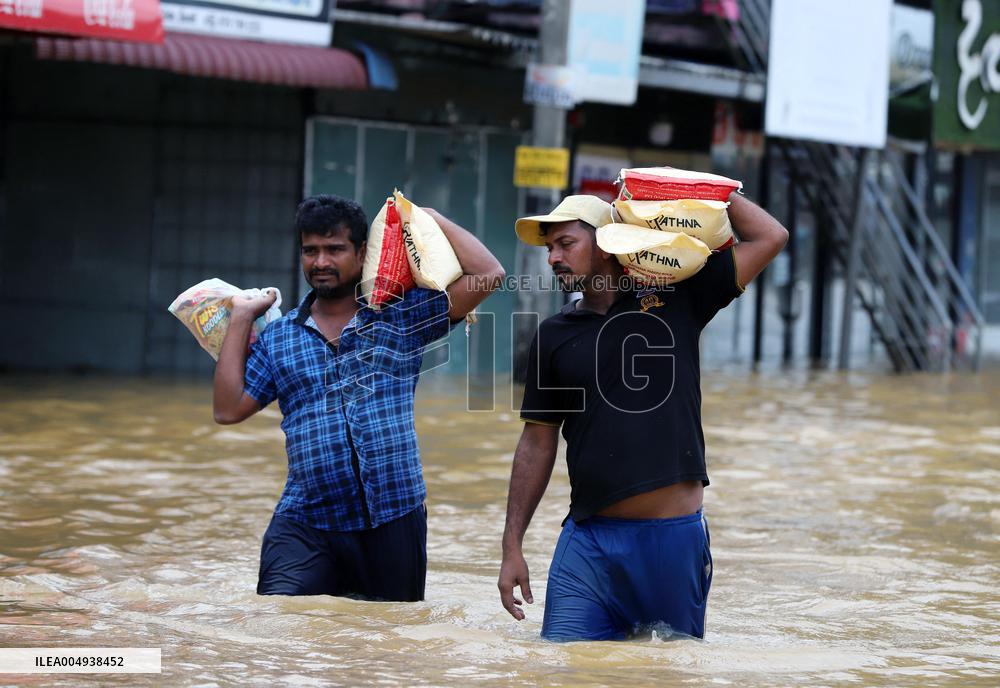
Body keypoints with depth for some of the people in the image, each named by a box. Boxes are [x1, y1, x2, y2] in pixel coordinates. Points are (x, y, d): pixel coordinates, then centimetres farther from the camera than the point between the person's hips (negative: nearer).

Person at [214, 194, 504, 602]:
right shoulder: (278, 337, 11)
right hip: (306, 526, 0)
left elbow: (488, 275, 0)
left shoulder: (402, 316, 6)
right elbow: (228, 409, 6)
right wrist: (241, 318, 8)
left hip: (393, 522, 0)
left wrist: (432, 219, 8)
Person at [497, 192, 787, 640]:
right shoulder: (555, 334, 9)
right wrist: (512, 547, 7)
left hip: (675, 538, -2)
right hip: (588, 540, 2)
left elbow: (770, 238, 2)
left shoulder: (675, 299, 3)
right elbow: (538, 443, 12)